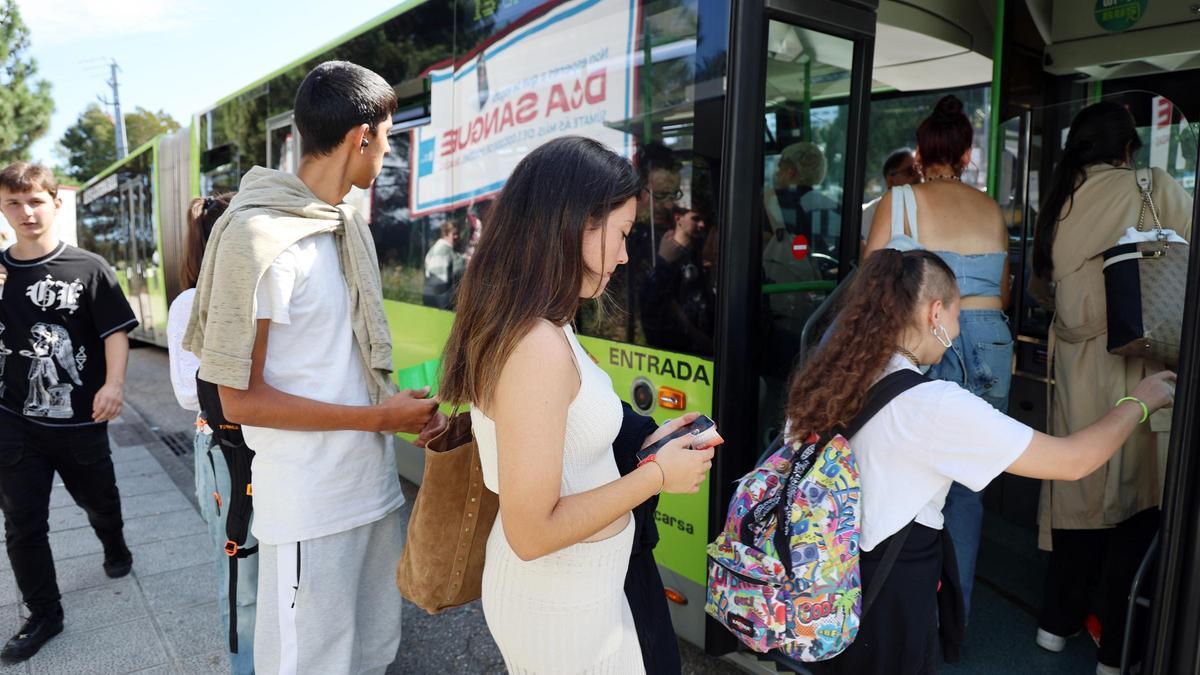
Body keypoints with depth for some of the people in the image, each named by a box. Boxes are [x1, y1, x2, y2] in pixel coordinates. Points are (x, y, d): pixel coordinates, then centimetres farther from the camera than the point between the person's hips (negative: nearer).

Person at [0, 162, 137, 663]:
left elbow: (115, 330, -11)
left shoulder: (88, 268, -7)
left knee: (99, 500, 18)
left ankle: (115, 548, 50)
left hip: (80, 418, -2)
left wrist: (113, 384, -24)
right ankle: (43, 615, 21)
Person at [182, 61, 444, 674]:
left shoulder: (352, 227, 9)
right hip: (309, 506, -7)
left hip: (374, 484, 7)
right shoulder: (259, 235, -16)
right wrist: (378, 417, -15)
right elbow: (241, 399, -15)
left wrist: (406, 411, -1)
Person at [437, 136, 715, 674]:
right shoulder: (538, 347, -29)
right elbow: (533, 531, -26)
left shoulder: (519, 327, 1)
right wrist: (656, 475, -18)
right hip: (563, 608, -8)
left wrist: (640, 449, 5)